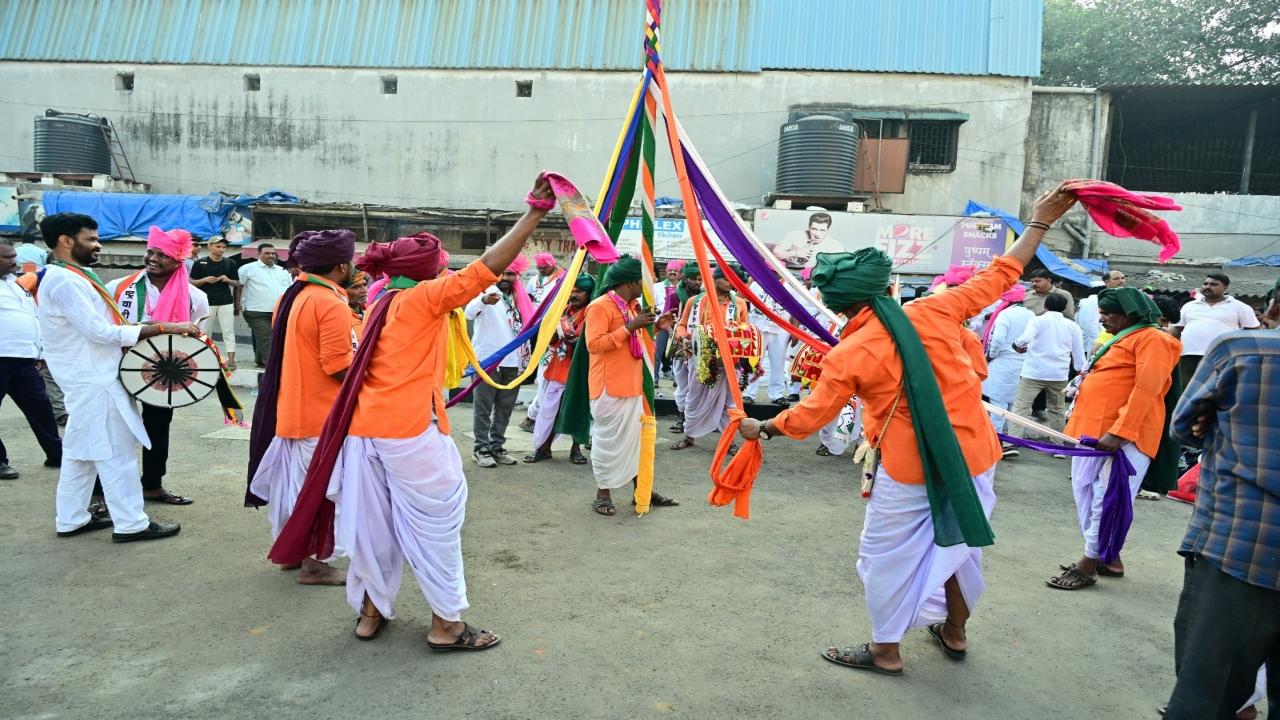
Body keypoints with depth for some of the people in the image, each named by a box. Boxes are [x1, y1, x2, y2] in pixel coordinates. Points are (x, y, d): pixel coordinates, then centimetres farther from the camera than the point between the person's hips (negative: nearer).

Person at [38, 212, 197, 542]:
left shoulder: (65, 277, 15)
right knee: (116, 452, -5)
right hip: (95, 381, -10)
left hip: (87, 377, 10)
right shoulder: (66, 281, -19)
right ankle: (131, 524, 1)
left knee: (81, 451, 15)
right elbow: (100, 332, -25)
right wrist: (163, 327, -28)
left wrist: (140, 335, 11)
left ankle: (72, 519, 24)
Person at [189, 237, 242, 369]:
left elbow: (237, 284, 11)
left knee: (228, 331, -3)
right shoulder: (200, 263, 3)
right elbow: (192, 282, 4)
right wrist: (205, 280, -13)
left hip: (226, 302, 1)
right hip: (207, 302, -1)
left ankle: (231, 360, -5)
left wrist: (228, 280, -9)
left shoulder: (230, 263, 8)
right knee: (205, 332, 7)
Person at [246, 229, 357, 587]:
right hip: (320, 414, -9)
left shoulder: (292, 297, 9)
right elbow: (338, 367, -23)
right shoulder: (331, 303, -20)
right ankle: (312, 563, 11)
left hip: (290, 407, 9)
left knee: (295, 480, 19)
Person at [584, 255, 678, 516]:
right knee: (609, 438, 0)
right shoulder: (600, 306, -13)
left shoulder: (632, 306, 14)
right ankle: (603, 493, 12)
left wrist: (651, 326, 9)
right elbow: (593, 344, -22)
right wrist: (629, 328, -23)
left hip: (634, 384, 9)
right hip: (610, 387, -8)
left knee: (637, 436, 12)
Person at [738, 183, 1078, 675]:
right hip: (972, 455, 5)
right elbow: (1000, 277, 4)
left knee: (888, 556, 13)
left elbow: (811, 415, -5)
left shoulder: (847, 355, -13)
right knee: (959, 544, 22)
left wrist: (762, 428, 12)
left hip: (909, 470, -5)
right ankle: (954, 632, 42)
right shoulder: (936, 311, -6)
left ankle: (886, 650, 25)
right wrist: (1040, 221, 16)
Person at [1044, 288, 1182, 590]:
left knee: (1106, 499, -6)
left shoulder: (1151, 339, -9)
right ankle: (1108, 559, 23)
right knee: (1089, 495, 12)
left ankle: (1089, 564, -2)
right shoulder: (1122, 340, 22)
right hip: (1096, 431, 10)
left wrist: (1119, 432, -26)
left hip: (1122, 436, -10)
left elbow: (1146, 390, -19)